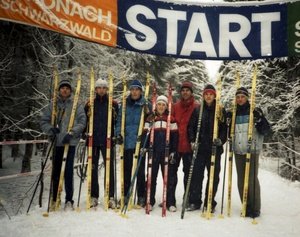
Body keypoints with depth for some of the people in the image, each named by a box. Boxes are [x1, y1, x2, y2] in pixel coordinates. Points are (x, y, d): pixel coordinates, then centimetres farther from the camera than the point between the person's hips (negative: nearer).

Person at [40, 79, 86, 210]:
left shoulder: (77, 105, 4)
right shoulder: (52, 105, 11)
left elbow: (82, 122, -3)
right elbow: (43, 121, 10)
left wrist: (72, 133, -16)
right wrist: (50, 129, -10)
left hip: (70, 142, -2)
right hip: (56, 142, 3)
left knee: (68, 171, -3)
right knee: (55, 171, 9)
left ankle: (69, 200, 7)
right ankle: (54, 199, 20)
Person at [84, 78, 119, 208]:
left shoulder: (113, 103, 7)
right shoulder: (90, 103, 10)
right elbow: (84, 121, 13)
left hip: (107, 140, -2)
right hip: (93, 140, 2)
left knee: (109, 168, -3)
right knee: (92, 168, 5)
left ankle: (110, 197, 4)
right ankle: (94, 197, 15)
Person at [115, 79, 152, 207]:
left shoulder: (146, 105, 4)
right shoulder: (124, 105, 9)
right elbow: (119, 121, 8)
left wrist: (147, 113, -18)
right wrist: (118, 134, -6)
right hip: (127, 142, 2)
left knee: (140, 170, 3)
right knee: (126, 170, 9)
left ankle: (141, 197, 13)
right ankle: (125, 195, 19)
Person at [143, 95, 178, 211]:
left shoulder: (171, 119, 5)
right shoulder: (150, 118, 6)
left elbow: (175, 136, 4)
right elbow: (145, 134, 5)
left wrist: (173, 151, -1)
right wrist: (145, 147, -7)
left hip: (166, 152, 0)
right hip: (153, 152, 1)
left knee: (168, 177, 4)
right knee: (152, 176, 6)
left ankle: (170, 202, 13)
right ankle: (150, 201, 17)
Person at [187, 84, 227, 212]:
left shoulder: (221, 111, 6)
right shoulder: (197, 110, 8)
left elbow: (225, 128, 3)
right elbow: (191, 126, 7)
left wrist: (221, 139, -13)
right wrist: (192, 141, -5)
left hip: (215, 148, 0)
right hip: (199, 148, 1)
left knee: (213, 176, 4)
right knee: (196, 175, 2)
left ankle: (210, 203, 16)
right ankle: (195, 201, 14)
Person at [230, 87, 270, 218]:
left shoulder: (254, 112, 1)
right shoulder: (234, 113, 11)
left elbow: (266, 130, -3)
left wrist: (260, 119, -20)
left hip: (252, 151, -4)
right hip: (238, 151, 4)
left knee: (252, 179, -6)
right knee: (241, 180, 8)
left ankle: (255, 209, 7)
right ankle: (246, 207, 20)